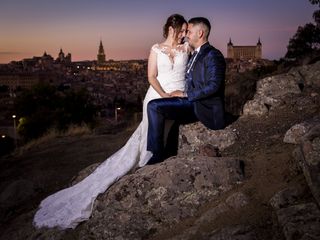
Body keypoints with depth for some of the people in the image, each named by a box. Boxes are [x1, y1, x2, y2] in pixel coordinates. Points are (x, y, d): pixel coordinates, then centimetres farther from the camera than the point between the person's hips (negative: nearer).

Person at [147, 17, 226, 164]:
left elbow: (213, 86, -21)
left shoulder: (213, 55, -10)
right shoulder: (195, 55, 21)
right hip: (191, 102, 10)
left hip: (204, 107, -10)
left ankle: (155, 155, -12)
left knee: (155, 106, -19)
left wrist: (185, 94, -16)